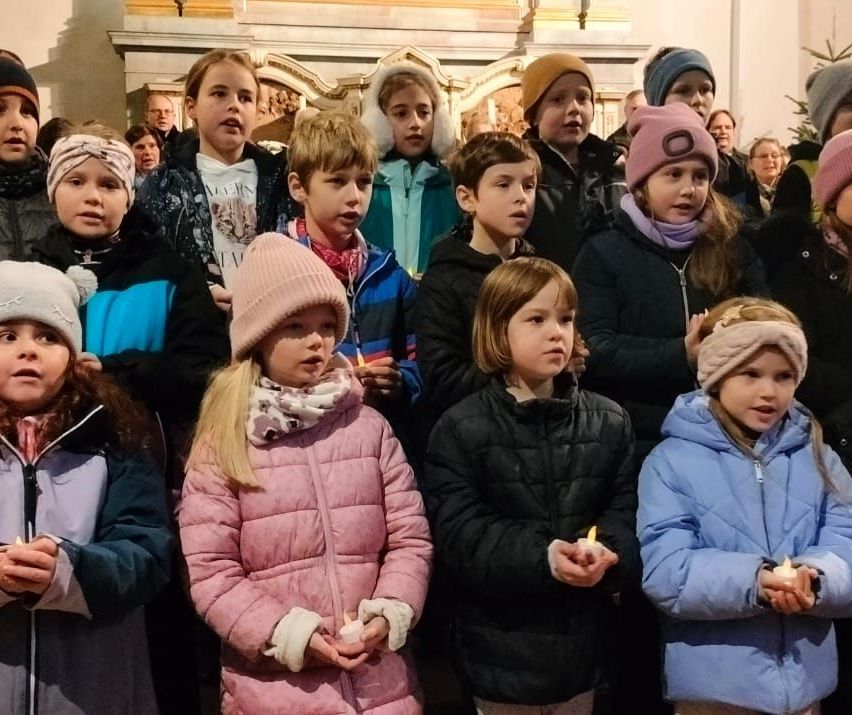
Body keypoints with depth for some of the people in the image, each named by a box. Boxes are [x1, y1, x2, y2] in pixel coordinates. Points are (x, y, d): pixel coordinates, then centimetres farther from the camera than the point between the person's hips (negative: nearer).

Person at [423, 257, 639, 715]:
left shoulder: (609, 423, 3)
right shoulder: (462, 429, -7)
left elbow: (627, 514, -1)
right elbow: (457, 534, -14)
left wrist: (607, 554, -23)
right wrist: (542, 557, -27)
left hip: (581, 647, 3)